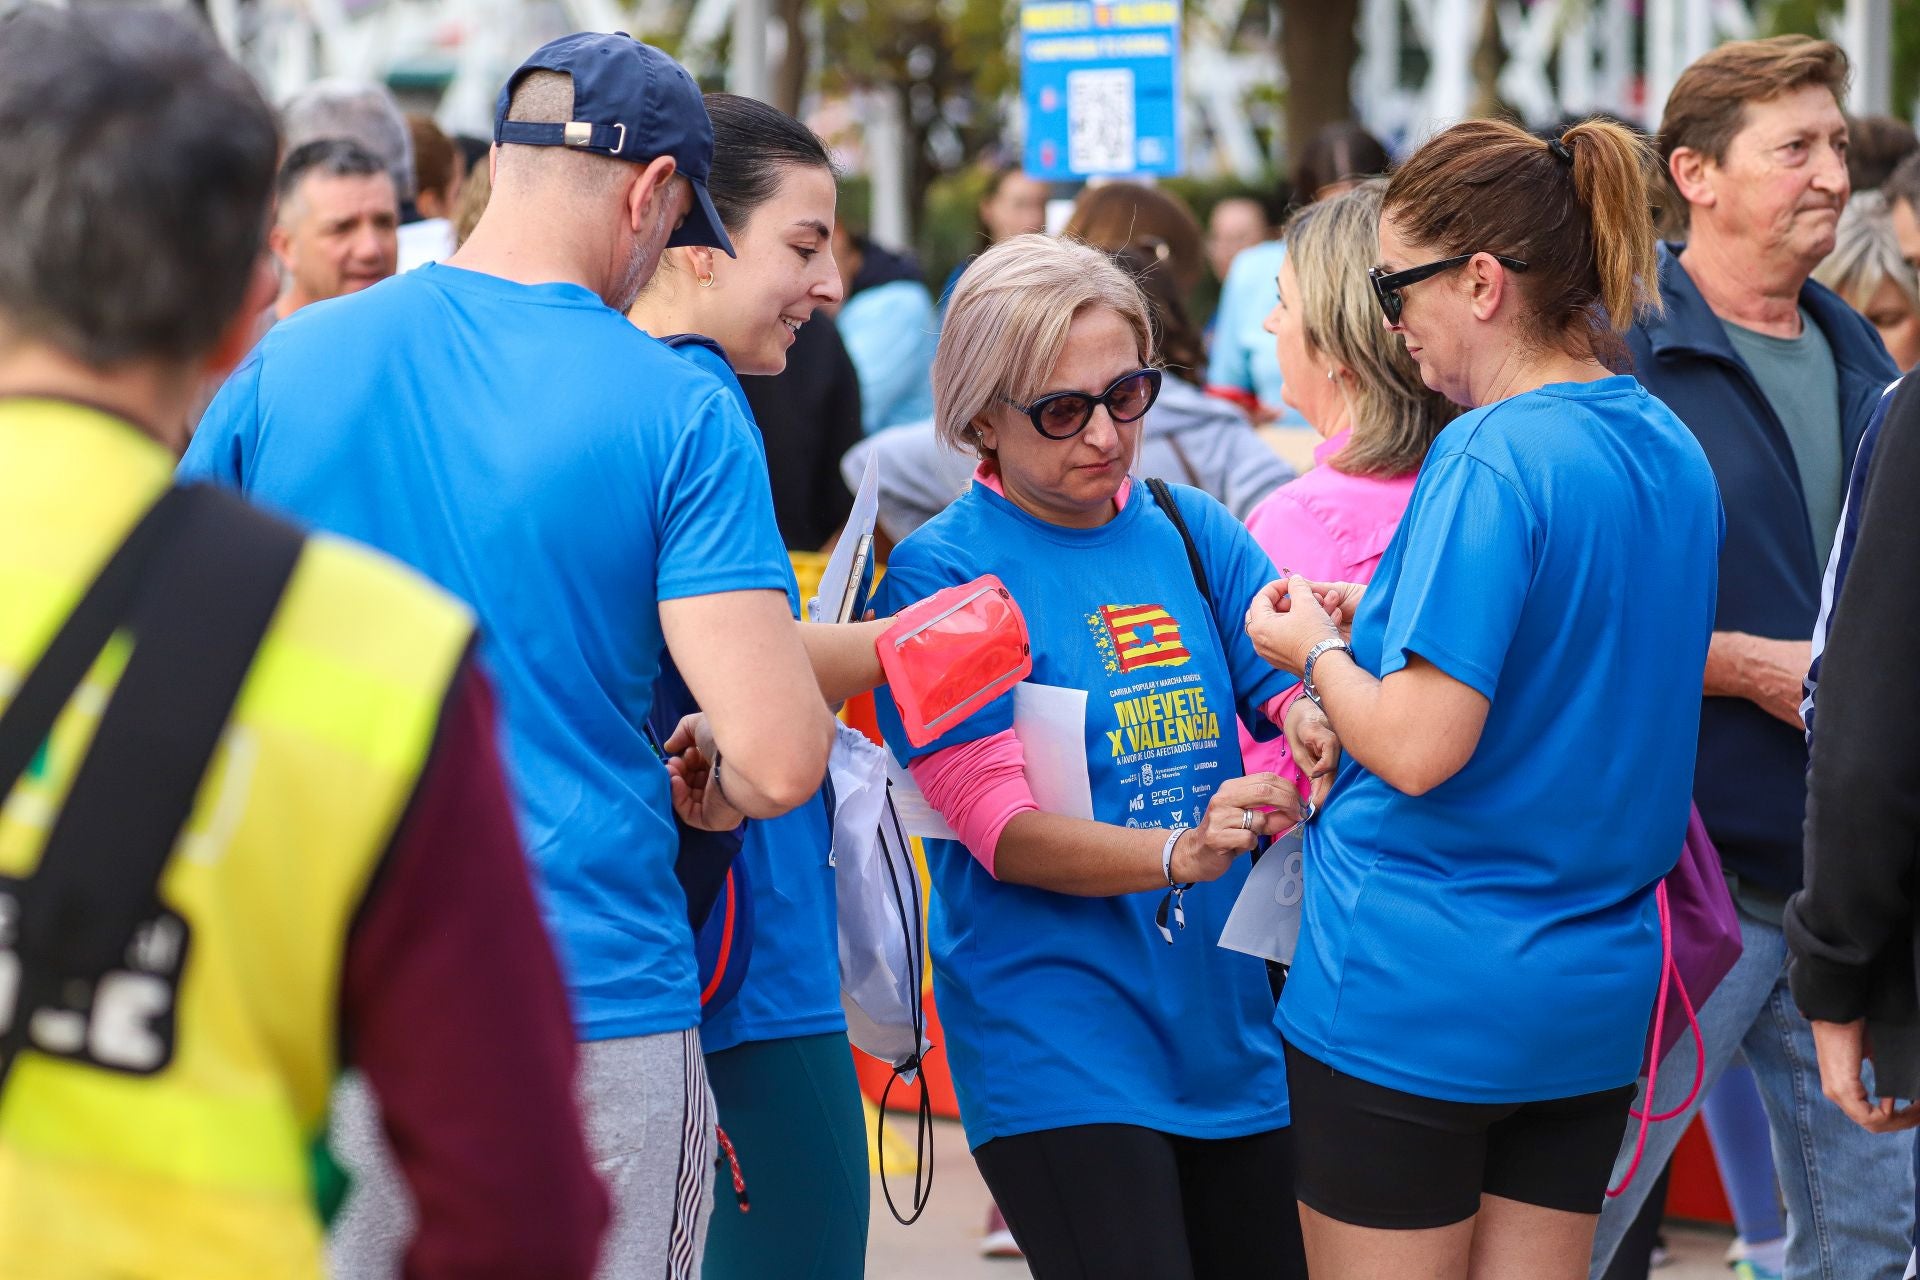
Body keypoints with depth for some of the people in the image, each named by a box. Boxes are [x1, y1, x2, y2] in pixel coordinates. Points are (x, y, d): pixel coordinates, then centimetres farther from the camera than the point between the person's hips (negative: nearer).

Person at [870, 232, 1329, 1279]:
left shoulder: (1190, 532, 7)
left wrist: (1324, 721, -23)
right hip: (1060, 1043, -5)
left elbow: (1301, 699, 1)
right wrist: (1180, 853, -29)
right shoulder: (941, 572, -7)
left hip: (1228, 1019, 5)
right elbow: (1004, 828, -13)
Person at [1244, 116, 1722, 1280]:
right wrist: (1382, 625, 14)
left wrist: (1315, 652, -5)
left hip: (1418, 991, -8)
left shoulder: (1489, 458, -18)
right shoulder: (1673, 451, 7)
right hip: (1595, 991, 8)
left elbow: (1421, 748, -23)